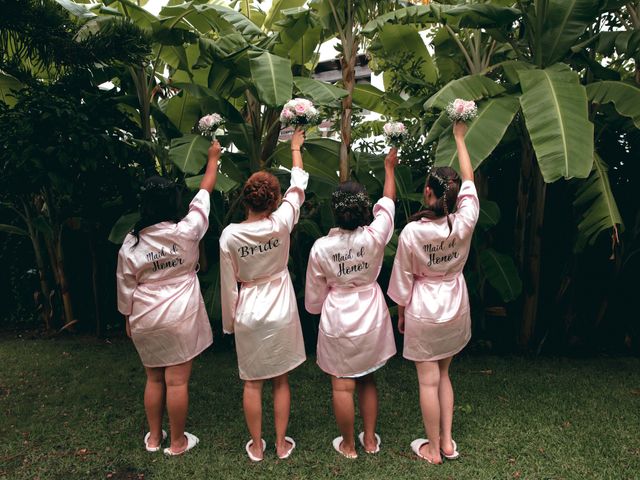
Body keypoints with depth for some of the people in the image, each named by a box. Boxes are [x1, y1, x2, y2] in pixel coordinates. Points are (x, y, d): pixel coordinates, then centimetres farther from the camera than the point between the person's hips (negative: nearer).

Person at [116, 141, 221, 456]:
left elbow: (125, 287, 3)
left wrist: (128, 318, 17)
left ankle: (154, 437, 33)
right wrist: (213, 157, 12)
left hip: (145, 321, 4)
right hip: (180, 319, -3)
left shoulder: (130, 244, -6)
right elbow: (205, 191, -1)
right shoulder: (186, 233, -13)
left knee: (154, 379, 19)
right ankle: (177, 442, 21)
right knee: (177, 381, 6)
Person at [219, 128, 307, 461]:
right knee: (280, 381, 14)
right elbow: (298, 187, 1)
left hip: (248, 314, 0)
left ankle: (256, 446, 28)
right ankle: (281, 443, 28)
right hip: (280, 313, 0)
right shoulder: (281, 224, -15)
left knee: (252, 383, 14)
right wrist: (295, 148, 15)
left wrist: (230, 320, 8)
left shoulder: (229, 235, -14)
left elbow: (228, 284, -6)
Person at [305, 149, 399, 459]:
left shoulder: (321, 248, -17)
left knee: (342, 384, 11)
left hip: (337, 319, -2)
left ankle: (348, 445, 27)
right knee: (367, 380, 19)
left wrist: (318, 309, 18)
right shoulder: (374, 237, -18)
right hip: (371, 317, 2)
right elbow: (387, 203, 1)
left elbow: (314, 296, -5)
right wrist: (389, 168, 16)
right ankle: (370, 440, 33)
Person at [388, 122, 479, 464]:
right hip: (455, 308, 4)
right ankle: (447, 442, 28)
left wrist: (400, 313, 6)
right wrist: (459, 138, 14)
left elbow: (403, 280, -10)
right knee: (443, 375, 21)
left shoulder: (411, 232, -21)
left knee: (428, 381, 9)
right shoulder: (464, 223, -14)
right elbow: (469, 179, 2)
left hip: (422, 311, -4)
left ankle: (432, 449, 24)